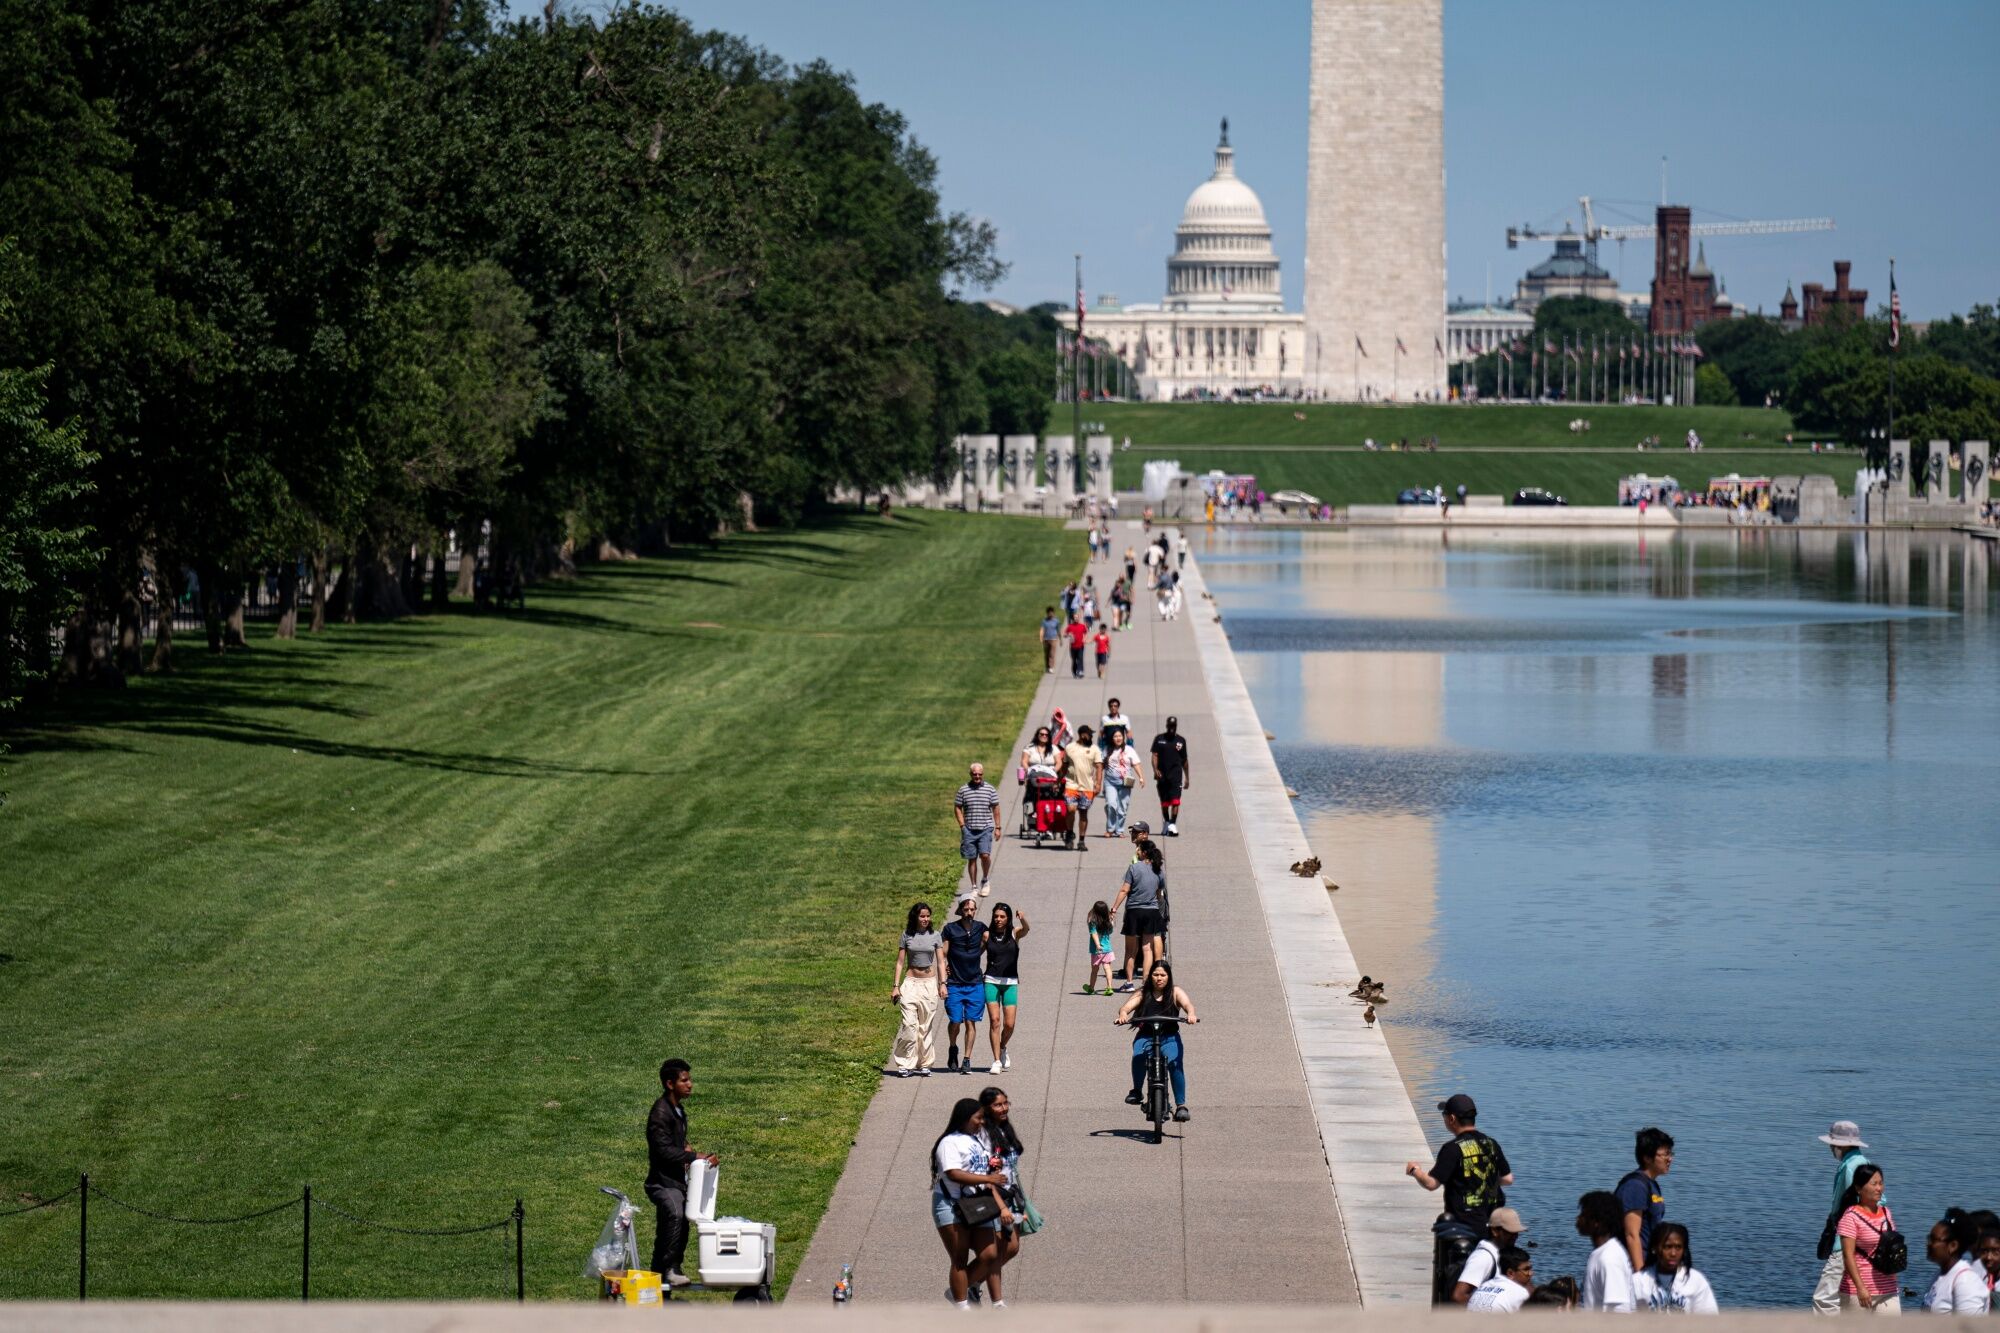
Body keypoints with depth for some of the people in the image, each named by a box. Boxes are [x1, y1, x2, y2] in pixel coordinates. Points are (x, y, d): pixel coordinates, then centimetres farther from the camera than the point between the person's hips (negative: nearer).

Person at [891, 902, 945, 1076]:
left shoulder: (935, 936, 4)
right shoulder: (907, 936, 3)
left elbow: (940, 961, 7)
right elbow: (900, 962, 4)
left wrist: (942, 983, -2)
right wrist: (895, 986, -1)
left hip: (929, 983, 1)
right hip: (911, 982, -1)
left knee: (925, 1026, 3)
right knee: (909, 1024, -12)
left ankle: (923, 1064, 10)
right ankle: (905, 1064, -9)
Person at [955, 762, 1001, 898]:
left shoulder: (990, 789, 5)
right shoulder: (963, 790, 5)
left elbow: (996, 808, 9)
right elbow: (957, 808, 9)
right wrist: (962, 825, -1)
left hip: (985, 829, -1)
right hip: (969, 830, 1)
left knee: (985, 855, -14)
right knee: (972, 859, 4)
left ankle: (985, 881, 10)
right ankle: (974, 887, 12)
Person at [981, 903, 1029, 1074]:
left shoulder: (1014, 934, 1)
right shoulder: (987, 935, 4)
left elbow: (1025, 930, -19)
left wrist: (1023, 919, -42)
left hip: (1010, 982, 0)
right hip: (991, 981, 0)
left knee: (1009, 1024, -2)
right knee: (995, 1020, -10)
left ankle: (1002, 1048, 30)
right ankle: (997, 1061, -5)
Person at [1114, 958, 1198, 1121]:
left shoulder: (1175, 993, 7)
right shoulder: (1143, 994, 8)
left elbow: (1187, 1004, -10)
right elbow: (1126, 1006, -4)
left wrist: (1191, 1014, -34)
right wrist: (1123, 1014, -28)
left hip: (1169, 1038, -1)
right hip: (1145, 1036, 1)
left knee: (1175, 1063, -28)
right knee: (1139, 1056, -32)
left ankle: (1181, 1106, -23)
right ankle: (1137, 1091, -9)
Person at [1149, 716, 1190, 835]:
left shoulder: (1181, 740, 9)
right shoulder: (1159, 739, 6)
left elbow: (1184, 760, 14)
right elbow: (1155, 755, 0)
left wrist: (1187, 777, 14)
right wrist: (1155, 770, -17)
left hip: (1176, 775, -1)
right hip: (1162, 775, 1)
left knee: (1175, 801, -13)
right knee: (1164, 802, 10)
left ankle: (1173, 825, -18)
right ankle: (1166, 822, 27)